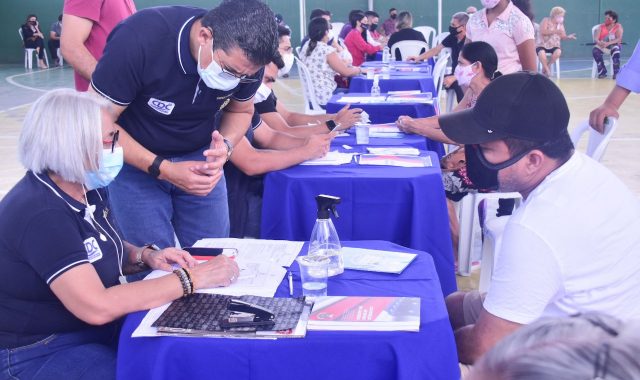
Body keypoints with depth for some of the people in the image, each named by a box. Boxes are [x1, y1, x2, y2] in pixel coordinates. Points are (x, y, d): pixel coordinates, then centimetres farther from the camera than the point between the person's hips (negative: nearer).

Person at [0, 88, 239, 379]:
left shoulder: (88, 189, 2)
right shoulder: (41, 216, -27)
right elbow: (97, 307, -33)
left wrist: (145, 256, -3)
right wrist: (191, 278, -29)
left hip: (98, 330, 9)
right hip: (39, 355, -8)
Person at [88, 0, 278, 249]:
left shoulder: (245, 56, -17)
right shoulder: (139, 39, -30)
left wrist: (226, 145, -19)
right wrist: (163, 169, -27)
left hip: (199, 158, 3)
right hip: (134, 159, -3)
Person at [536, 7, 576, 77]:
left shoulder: (561, 24, 9)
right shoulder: (546, 21, -4)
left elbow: (562, 37, 7)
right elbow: (543, 32, -20)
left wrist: (568, 37, -14)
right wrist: (555, 31, -27)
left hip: (554, 46, 4)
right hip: (543, 45, -4)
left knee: (558, 52, -32)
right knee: (541, 53, -38)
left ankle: (546, 67, -9)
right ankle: (547, 69, -12)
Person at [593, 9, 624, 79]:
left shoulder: (618, 26, 0)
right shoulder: (601, 26, 8)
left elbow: (619, 39, -15)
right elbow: (596, 38, -4)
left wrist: (608, 43, -32)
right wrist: (599, 43, -30)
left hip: (613, 45, -2)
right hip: (602, 45, 3)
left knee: (615, 49, -38)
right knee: (595, 50, -31)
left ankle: (616, 73, -32)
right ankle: (602, 71, -25)